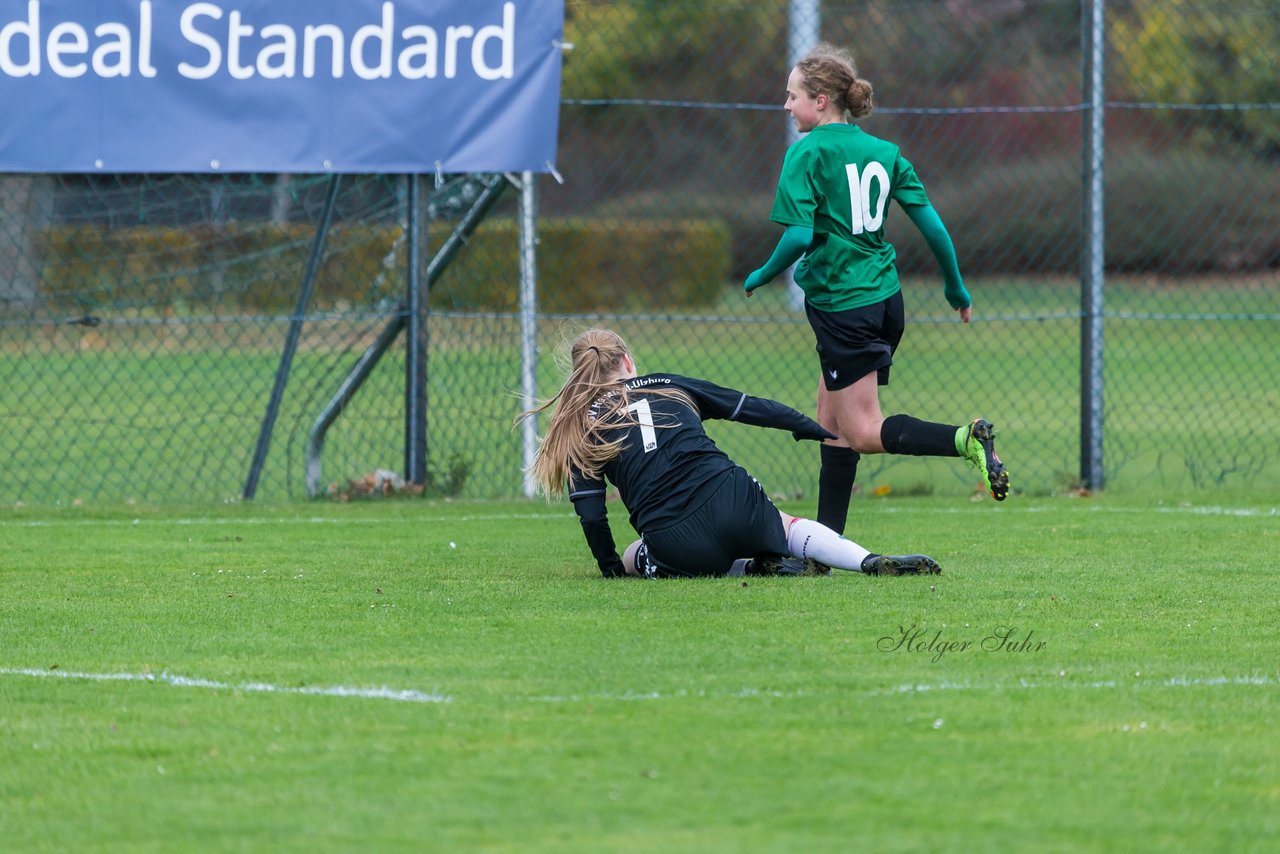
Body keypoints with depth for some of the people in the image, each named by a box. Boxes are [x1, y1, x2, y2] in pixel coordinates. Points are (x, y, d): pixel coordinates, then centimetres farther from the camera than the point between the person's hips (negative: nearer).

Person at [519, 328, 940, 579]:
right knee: (790, 527, 31)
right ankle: (873, 562, 3)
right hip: (730, 502, 3)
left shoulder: (581, 428, 11)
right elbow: (750, 407, 22)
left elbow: (591, 515, 7)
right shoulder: (667, 386, 17)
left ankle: (753, 569, 5)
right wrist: (810, 428, 35)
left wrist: (612, 567, 22)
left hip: (676, 547, -3)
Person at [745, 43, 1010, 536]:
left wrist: (763, 276, -1)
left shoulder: (807, 153, -10)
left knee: (863, 432, -4)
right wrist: (955, 288, 19)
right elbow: (931, 224, 8)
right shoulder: (884, 152, 9)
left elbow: (799, 235, -19)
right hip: (886, 297, 8)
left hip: (841, 305, -8)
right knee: (832, 421, 15)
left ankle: (965, 440, -25)